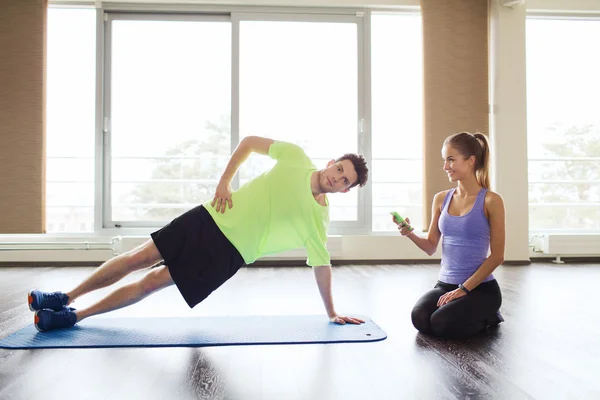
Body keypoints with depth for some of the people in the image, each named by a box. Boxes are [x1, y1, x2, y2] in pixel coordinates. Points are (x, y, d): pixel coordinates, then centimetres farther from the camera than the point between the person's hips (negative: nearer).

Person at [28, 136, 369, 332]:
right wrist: (225, 181, -4)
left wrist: (332, 313, -3)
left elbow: (322, 264, -3)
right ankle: (66, 298, 22)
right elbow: (249, 142, 4)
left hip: (230, 253, -2)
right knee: (140, 257, 2)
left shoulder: (319, 217, -8)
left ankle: (72, 316, 14)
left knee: (152, 282, -3)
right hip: (212, 219, 2)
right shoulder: (297, 157, -4)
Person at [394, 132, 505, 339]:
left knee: (442, 324, -28)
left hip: (480, 287, -4)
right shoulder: (441, 199, 6)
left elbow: (497, 255, -9)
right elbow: (431, 247, 8)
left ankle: (486, 317, 6)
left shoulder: (491, 201, -8)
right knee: (420, 319, -23)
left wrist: (464, 289, -15)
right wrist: (409, 234, -13)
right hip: (445, 283, 5)